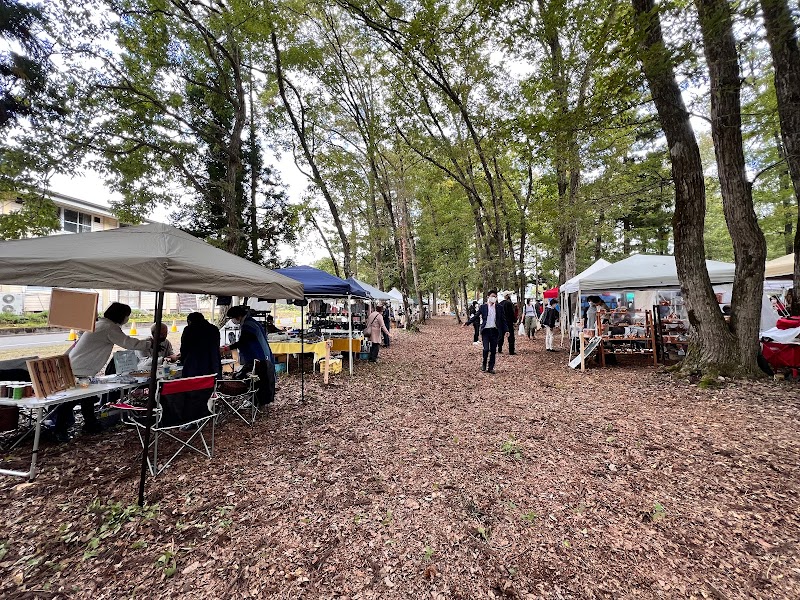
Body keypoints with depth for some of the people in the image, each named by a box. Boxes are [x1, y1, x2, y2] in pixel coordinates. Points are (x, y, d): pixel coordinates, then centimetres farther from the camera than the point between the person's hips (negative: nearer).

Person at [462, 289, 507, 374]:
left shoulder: (499, 308, 5)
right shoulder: (483, 307, 1)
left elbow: (503, 320, 8)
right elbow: (476, 316, 3)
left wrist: (506, 331, 2)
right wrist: (467, 323, -6)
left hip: (495, 331, 2)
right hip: (486, 330, -2)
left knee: (493, 350, 5)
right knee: (486, 349, -10)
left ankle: (491, 368, 17)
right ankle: (484, 364, 14)